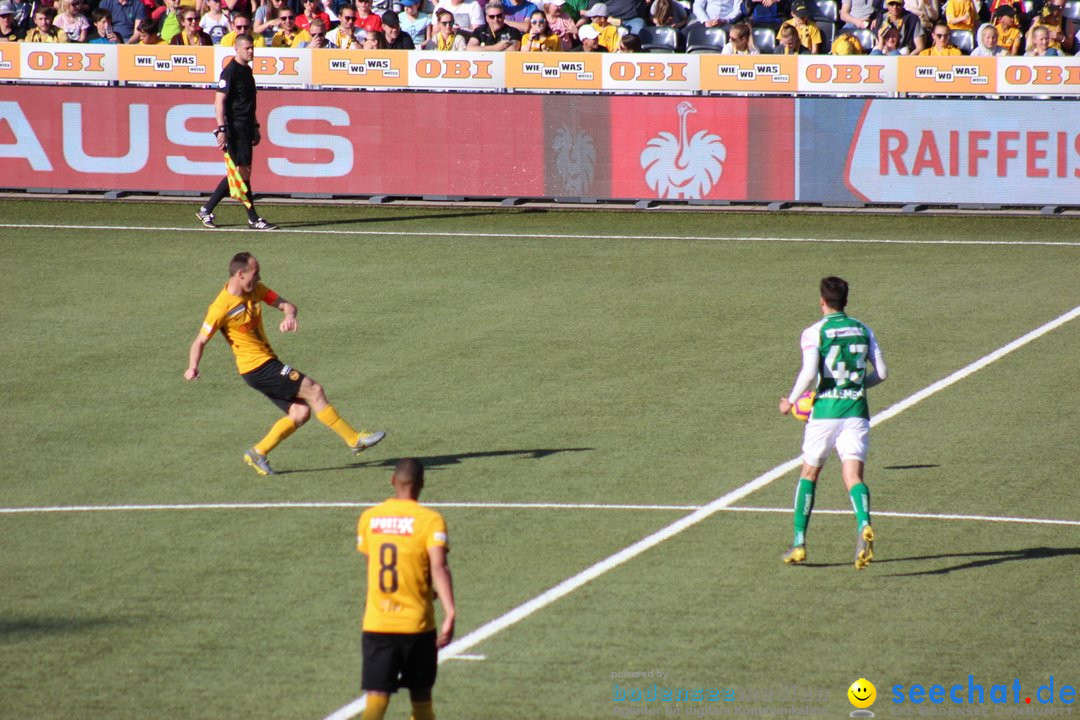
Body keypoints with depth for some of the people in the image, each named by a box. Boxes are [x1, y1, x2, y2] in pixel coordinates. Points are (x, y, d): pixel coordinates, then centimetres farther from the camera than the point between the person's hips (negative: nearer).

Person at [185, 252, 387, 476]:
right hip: (257, 367, -9)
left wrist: (289, 316, -19)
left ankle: (257, 453, 10)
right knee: (314, 390, -11)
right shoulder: (221, 308, -18)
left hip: (267, 362, 9)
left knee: (301, 412, 3)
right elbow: (200, 341, -12)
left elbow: (285, 304, 5)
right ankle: (354, 440, -3)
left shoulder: (256, 290, 4)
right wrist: (193, 367, -28)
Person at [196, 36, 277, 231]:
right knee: (243, 171, -7)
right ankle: (253, 219, -5)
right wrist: (221, 129, -23)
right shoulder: (230, 71, -11)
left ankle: (206, 211, 15)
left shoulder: (247, 70, 16)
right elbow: (219, 102, -16)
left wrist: (255, 127, 25)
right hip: (235, 127, -9)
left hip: (246, 128, 9)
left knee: (236, 174, 10)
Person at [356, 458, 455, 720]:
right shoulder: (430, 520, -7)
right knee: (420, 696, 16)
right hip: (417, 624, -2)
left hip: (375, 623, 2)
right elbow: (439, 568, -21)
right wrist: (450, 614, -26)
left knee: (376, 698, -3)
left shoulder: (369, 518, 5)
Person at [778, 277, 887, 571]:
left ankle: (799, 543, 16)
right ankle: (864, 525, -35)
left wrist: (790, 401, -2)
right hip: (857, 411, 2)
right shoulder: (863, 330, 9)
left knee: (809, 474, 15)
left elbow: (809, 372, -17)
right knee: (853, 476, -5)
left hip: (825, 411, -2)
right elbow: (881, 372, 7)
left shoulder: (814, 333, -4)